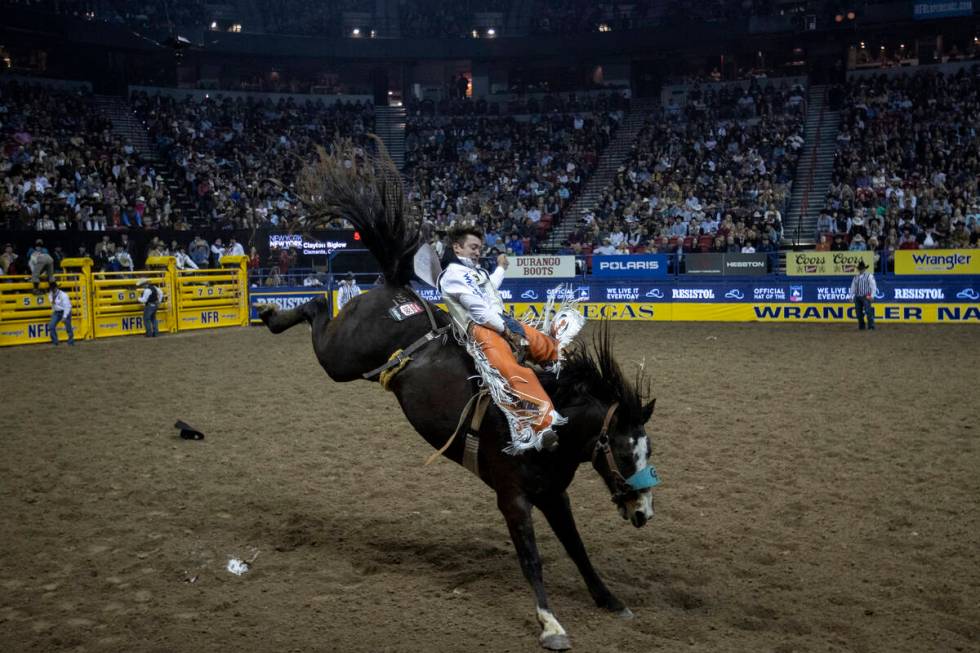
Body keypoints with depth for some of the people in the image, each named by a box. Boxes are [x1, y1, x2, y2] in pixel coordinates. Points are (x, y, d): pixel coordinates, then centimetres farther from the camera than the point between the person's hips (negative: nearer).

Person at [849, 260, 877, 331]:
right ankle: (861, 327, 12)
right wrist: (851, 296, 15)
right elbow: (853, 287, 20)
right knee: (859, 313, 4)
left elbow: (873, 286, -3)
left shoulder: (869, 276, 2)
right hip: (857, 297, 5)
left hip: (866, 297, -5)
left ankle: (871, 327, -11)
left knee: (868, 312, -13)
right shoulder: (856, 277, 16)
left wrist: (872, 296, -11)